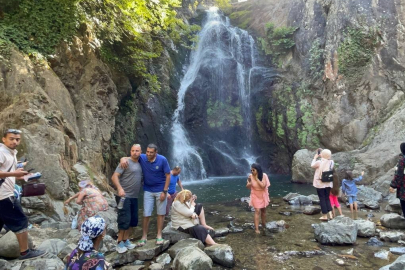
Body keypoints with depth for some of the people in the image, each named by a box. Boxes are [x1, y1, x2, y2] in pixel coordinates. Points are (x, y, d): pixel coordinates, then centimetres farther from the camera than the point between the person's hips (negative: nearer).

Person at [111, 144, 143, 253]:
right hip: (124, 196, -7)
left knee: (133, 219, 11)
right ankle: (119, 243, 8)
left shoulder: (140, 164, 10)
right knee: (124, 219, -5)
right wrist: (119, 188, -31)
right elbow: (114, 176, -17)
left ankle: (126, 240, 24)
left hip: (134, 197, 7)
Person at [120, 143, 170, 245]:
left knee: (160, 213, 8)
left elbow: (168, 176, -10)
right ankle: (144, 236, 16)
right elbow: (127, 158, -7)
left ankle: (159, 235, 21)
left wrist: (164, 191, -13)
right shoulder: (142, 158, -11)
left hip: (160, 190, -1)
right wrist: (123, 159, -33)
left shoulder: (162, 160, -15)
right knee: (146, 214, 2)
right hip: (148, 190, 1)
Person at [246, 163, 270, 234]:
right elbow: (248, 187, -8)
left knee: (263, 210, 19)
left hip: (263, 195, 1)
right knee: (257, 211, -9)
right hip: (255, 196, -1)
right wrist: (249, 181, -28)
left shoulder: (264, 175, -20)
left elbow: (263, 186, -30)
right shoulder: (251, 176, -16)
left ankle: (263, 224, 40)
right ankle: (256, 228, -4)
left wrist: (256, 178, -29)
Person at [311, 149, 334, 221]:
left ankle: (325, 215, 11)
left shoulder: (319, 162, -17)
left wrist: (315, 157, 12)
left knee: (322, 199, 6)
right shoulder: (331, 162, -5)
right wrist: (321, 157, 10)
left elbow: (312, 165, 1)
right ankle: (330, 214, 10)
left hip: (320, 184, -4)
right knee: (327, 198, 17)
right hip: (328, 183, 4)